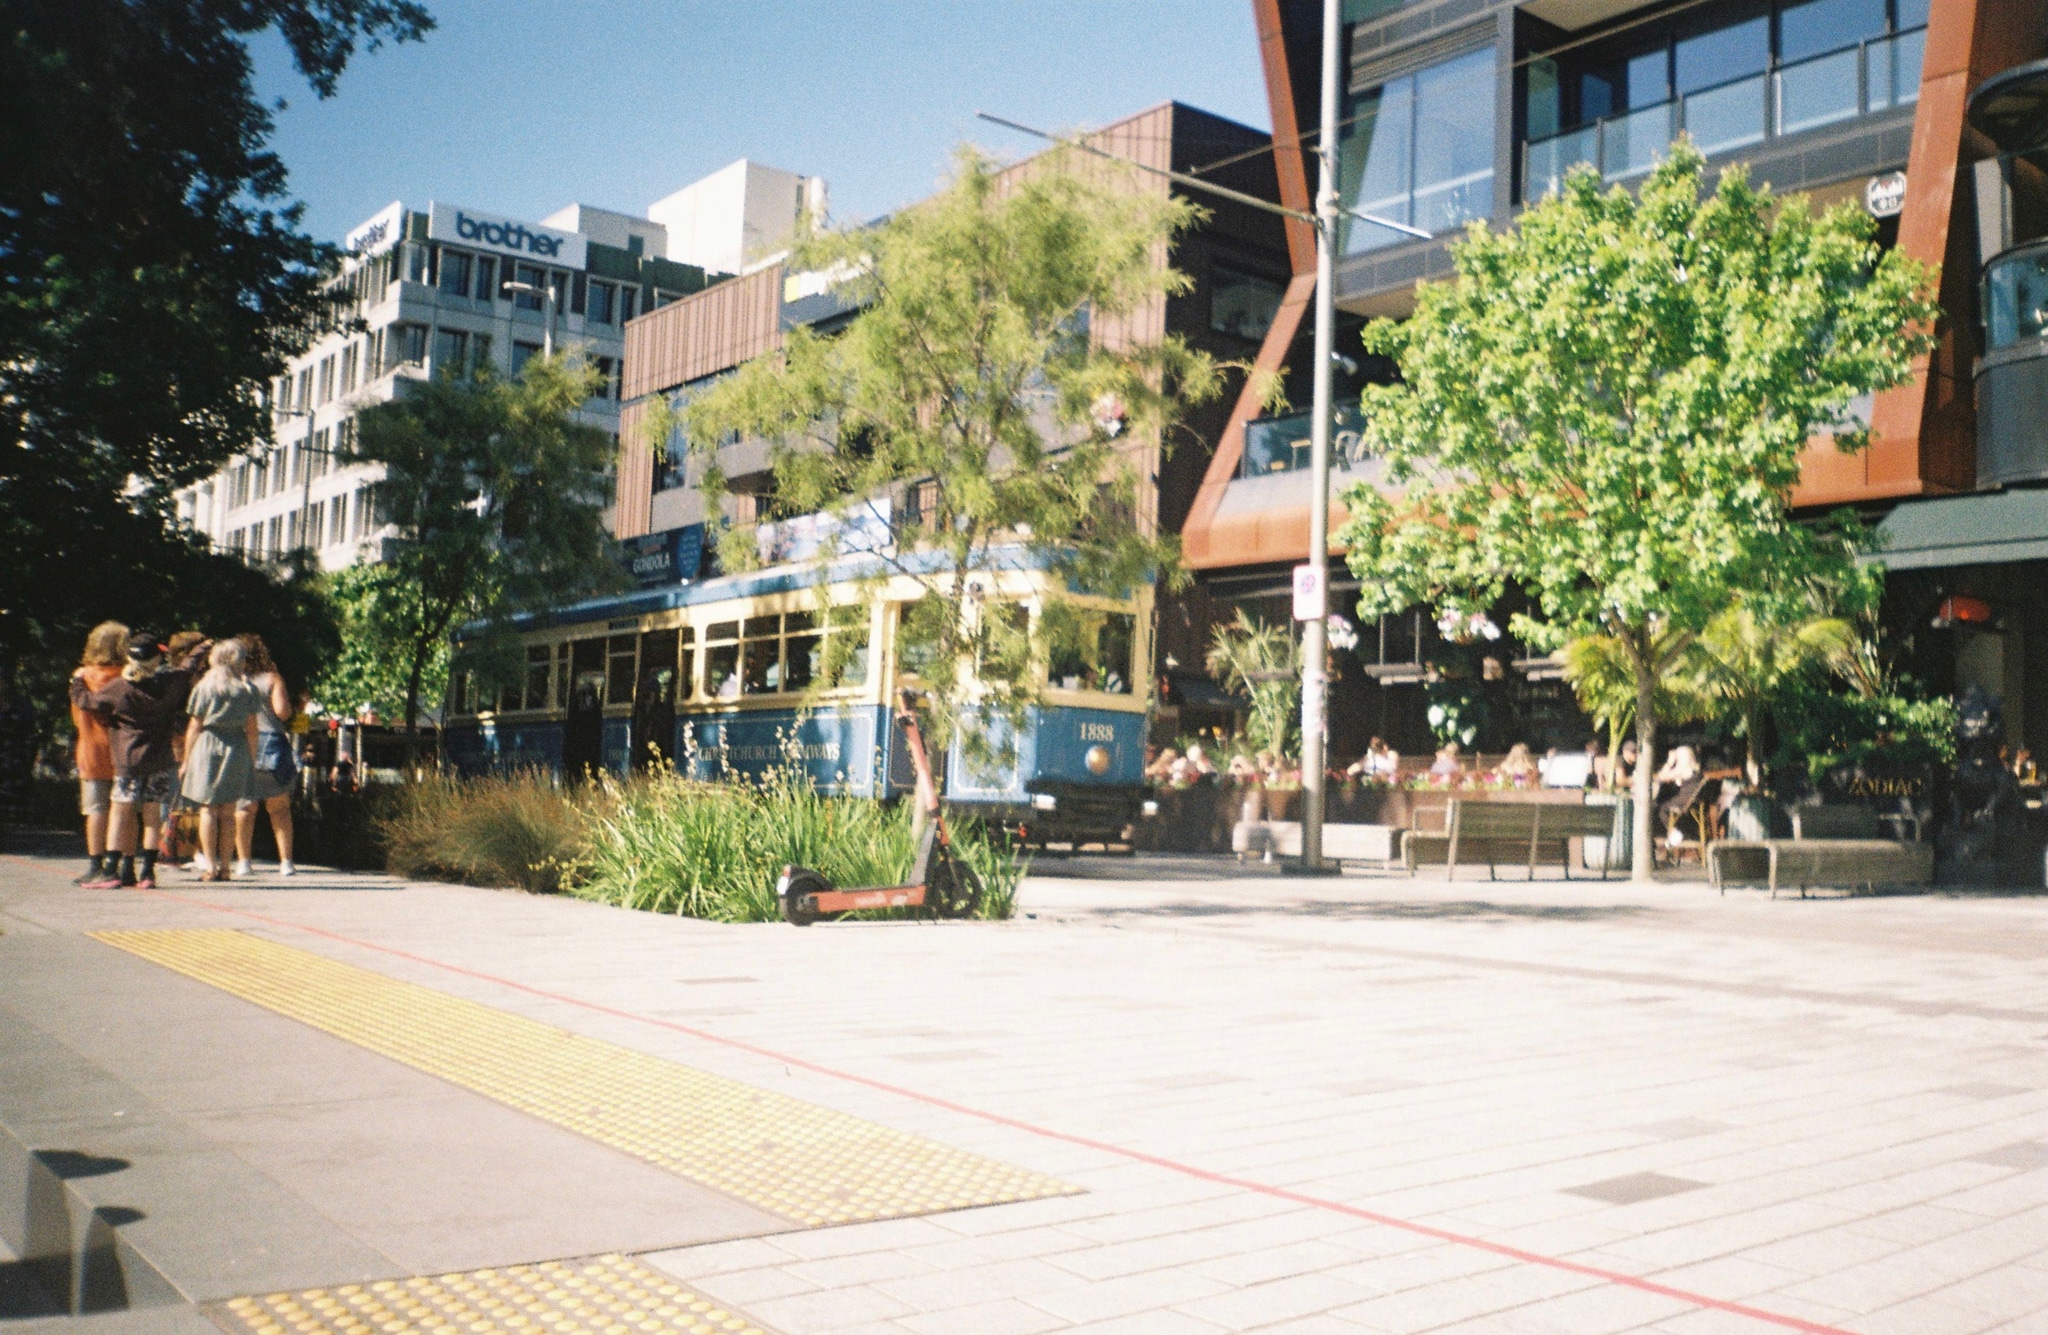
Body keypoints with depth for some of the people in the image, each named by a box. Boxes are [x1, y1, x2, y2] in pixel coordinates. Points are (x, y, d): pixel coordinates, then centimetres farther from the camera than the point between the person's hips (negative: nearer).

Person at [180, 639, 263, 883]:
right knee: (228, 811, 6)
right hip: (237, 749, 1)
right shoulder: (248, 689, 4)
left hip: (207, 746, -1)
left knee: (208, 809, 2)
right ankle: (224, 865, 7)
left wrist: (186, 760, 7)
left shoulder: (204, 686, 2)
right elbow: (251, 728, 4)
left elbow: (195, 727, 2)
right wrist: (252, 760, 10)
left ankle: (210, 865, -3)